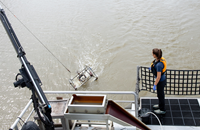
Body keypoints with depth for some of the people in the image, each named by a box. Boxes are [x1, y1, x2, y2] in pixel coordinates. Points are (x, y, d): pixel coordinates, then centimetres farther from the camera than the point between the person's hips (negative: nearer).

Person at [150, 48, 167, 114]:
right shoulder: (160, 58, -10)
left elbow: (158, 77, -29)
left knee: (160, 95, 13)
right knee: (160, 92, 29)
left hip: (160, 81, -9)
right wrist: (152, 68, 27)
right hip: (162, 78, 9)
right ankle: (161, 105, 52)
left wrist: (155, 85, -17)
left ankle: (162, 110, 35)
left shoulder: (159, 64, -37)